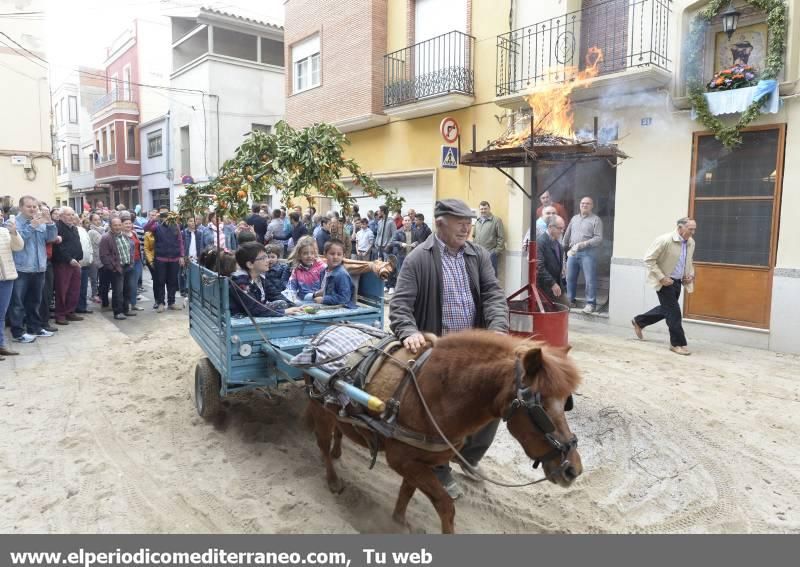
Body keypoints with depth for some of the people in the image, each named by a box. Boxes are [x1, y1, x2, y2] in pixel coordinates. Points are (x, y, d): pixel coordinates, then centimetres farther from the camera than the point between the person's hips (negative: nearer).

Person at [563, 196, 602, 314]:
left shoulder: (596, 220, 0)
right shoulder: (574, 218, 18)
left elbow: (599, 238, -9)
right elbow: (567, 235, 21)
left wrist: (583, 244, -19)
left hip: (588, 253, -5)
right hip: (572, 252, 5)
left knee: (590, 279, -5)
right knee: (570, 278, 9)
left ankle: (591, 303, 1)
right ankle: (570, 300, 21)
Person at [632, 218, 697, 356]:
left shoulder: (691, 243, 3)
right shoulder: (665, 240, -20)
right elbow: (649, 259, -20)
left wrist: (690, 274, 3)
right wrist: (661, 278, -22)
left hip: (677, 282, 8)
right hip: (665, 281, -8)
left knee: (666, 309, 19)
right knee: (674, 312, -5)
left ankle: (639, 321, 37)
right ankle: (678, 343, 7)